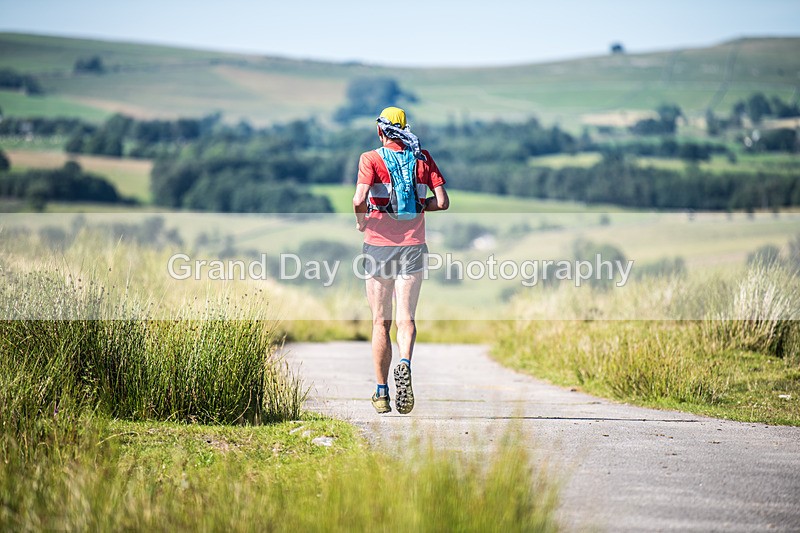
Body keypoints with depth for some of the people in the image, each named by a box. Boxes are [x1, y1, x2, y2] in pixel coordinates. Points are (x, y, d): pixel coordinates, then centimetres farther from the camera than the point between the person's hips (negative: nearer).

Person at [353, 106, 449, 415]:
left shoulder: (371, 159, -4)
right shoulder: (422, 157, 5)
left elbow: (359, 200, -18)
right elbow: (442, 202, -1)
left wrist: (361, 222, 2)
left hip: (379, 245, -1)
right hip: (413, 246, 1)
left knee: (380, 322, 9)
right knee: (406, 318, 1)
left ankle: (381, 393, 11)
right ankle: (405, 365, -30)